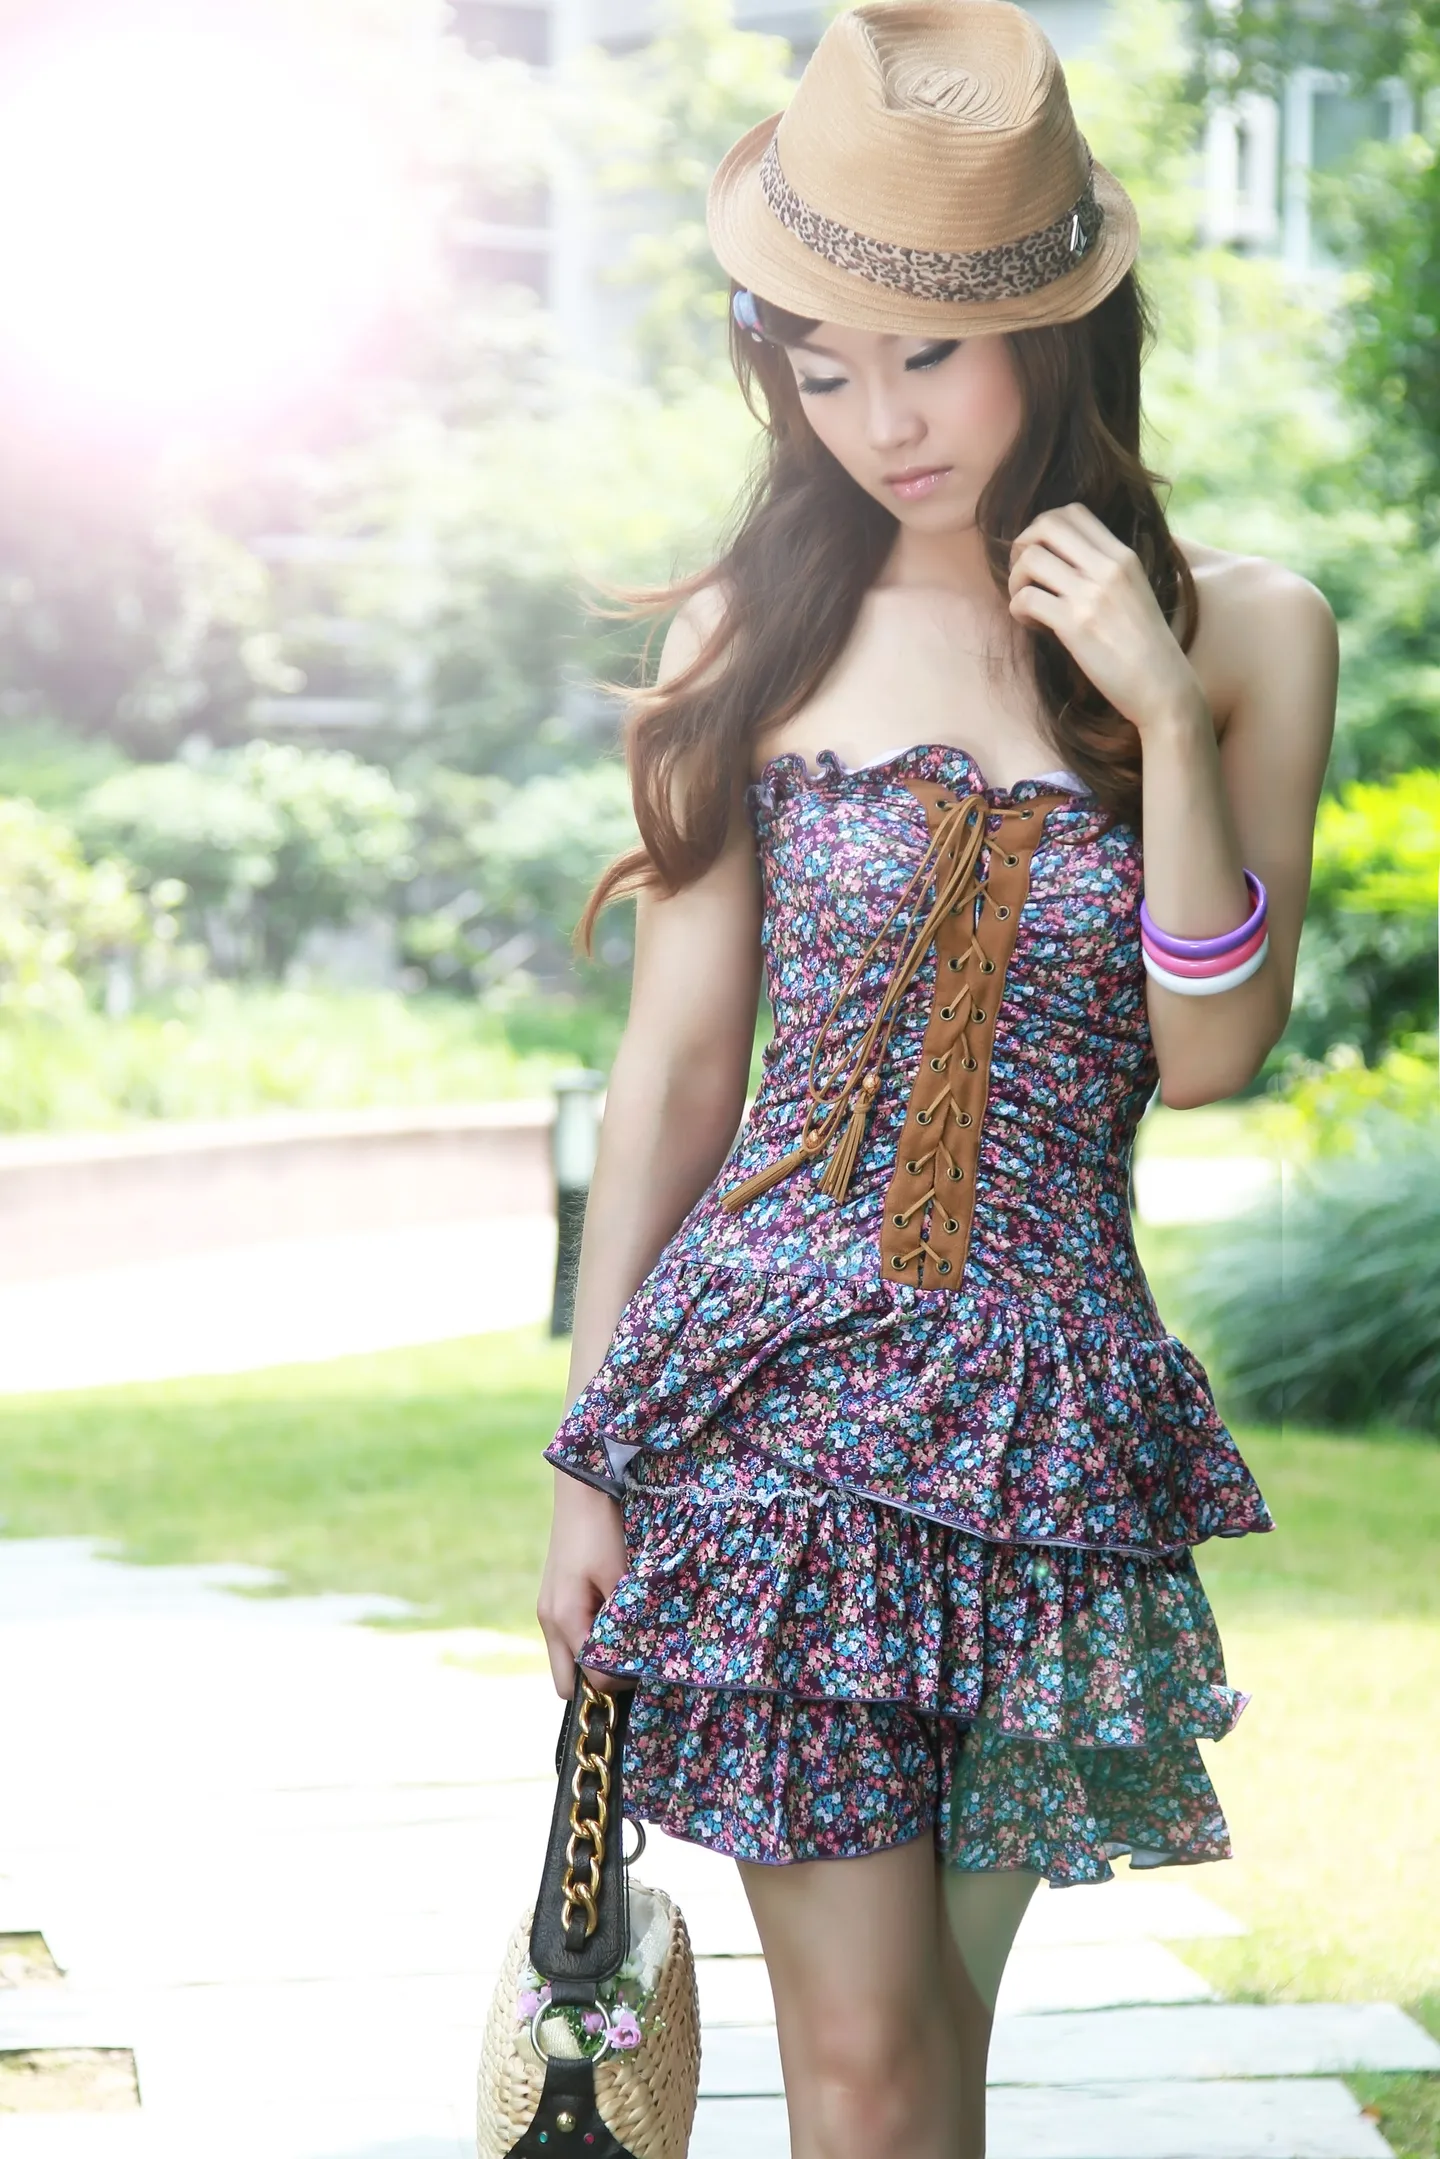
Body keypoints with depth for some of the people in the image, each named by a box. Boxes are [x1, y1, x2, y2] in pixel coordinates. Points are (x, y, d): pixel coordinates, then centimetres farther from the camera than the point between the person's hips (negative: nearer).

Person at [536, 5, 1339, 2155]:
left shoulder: (1242, 629, 2)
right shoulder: (759, 632, 2)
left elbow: (1209, 1054, -2)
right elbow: (673, 1064, 5)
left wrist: (1164, 714, -14)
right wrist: (587, 1461, 5)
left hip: (1050, 1405, 1)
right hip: (775, 1387, -1)